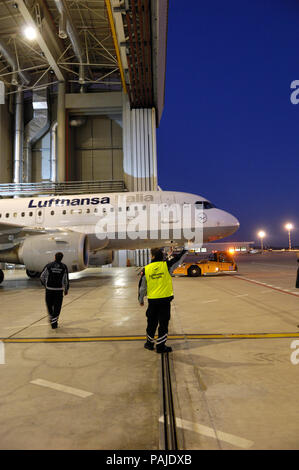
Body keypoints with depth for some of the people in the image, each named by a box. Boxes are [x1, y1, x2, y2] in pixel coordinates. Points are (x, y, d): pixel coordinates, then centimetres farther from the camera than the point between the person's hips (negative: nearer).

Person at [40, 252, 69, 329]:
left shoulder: (48, 266, -3)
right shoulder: (64, 267, -3)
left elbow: (42, 276, 2)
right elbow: (66, 280, 0)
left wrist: (44, 284, 20)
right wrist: (66, 289, 11)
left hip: (49, 288, 1)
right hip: (59, 289, -1)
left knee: (49, 304, 19)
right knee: (57, 306, 7)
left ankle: (51, 318, 34)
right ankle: (54, 322, 5)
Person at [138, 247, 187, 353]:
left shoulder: (146, 269, -2)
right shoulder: (167, 265, -7)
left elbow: (142, 286, 6)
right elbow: (179, 257, 5)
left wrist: (141, 299, 19)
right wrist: (186, 249, 21)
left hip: (152, 300, 2)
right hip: (165, 298, -2)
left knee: (152, 322, 18)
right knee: (163, 323, 7)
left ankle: (149, 343, 31)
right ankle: (160, 346, 12)